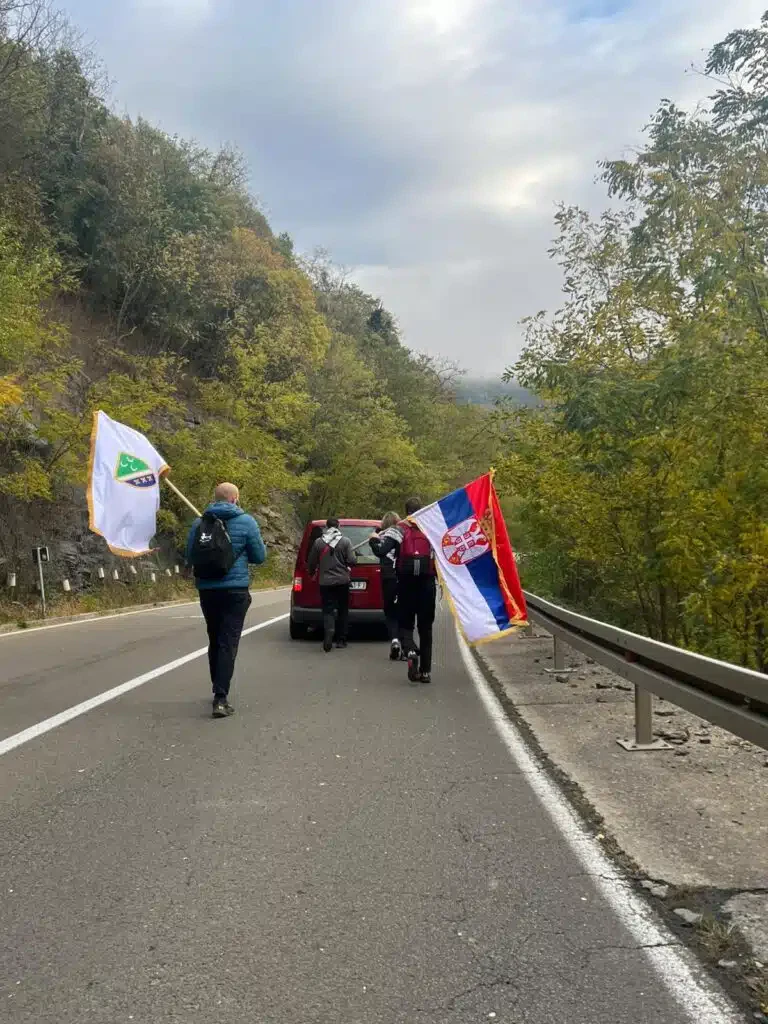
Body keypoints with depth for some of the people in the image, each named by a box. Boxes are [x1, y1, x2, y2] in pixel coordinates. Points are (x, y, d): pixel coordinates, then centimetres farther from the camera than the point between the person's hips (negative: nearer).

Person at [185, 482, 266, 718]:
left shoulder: (199, 523, 2)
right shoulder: (246, 522, -5)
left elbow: (189, 558, 9)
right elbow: (259, 556, -1)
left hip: (207, 590, 4)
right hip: (235, 590, -3)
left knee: (214, 641, 17)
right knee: (228, 644, -3)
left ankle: (219, 690, 28)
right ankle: (221, 698, -11)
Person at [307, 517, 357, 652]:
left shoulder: (318, 542, 0)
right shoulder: (345, 541, -5)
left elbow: (311, 563, 5)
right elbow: (352, 561, -10)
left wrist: (312, 573, 26)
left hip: (325, 582, 0)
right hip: (342, 581, 0)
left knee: (328, 610, 2)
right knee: (342, 610, 13)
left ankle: (328, 632, -25)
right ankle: (341, 639, 18)